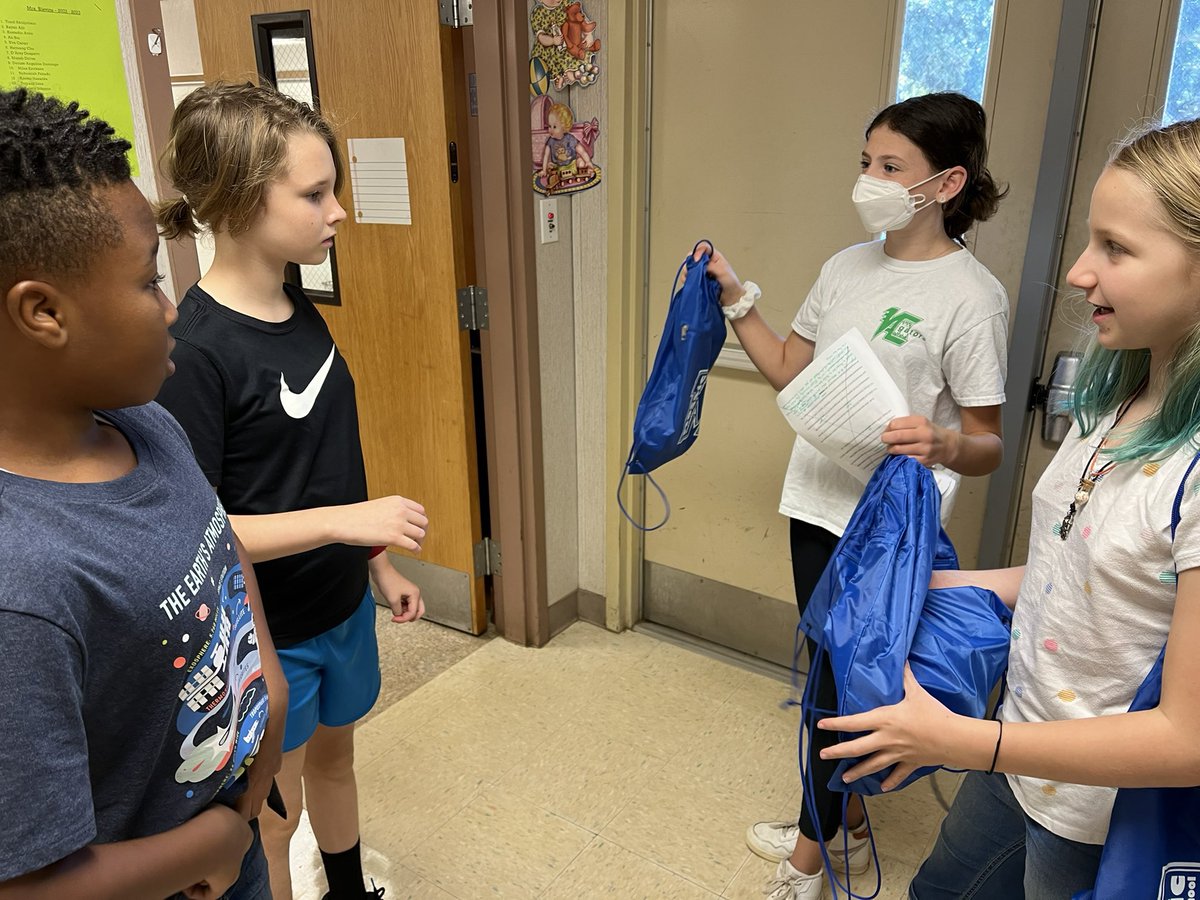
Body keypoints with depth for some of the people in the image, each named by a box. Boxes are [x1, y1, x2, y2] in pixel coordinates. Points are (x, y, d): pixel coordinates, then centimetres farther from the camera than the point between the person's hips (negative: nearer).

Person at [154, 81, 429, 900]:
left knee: (334, 753, 28)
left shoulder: (301, 311, -2)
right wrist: (347, 521, -28)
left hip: (340, 602, 7)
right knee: (274, 814, 15)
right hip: (265, 633, -7)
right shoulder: (195, 351, -25)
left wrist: (378, 563, 11)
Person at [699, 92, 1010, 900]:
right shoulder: (848, 267, 6)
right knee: (832, 674, 19)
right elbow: (789, 371, 13)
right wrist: (735, 298, 5)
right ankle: (846, 827, 42)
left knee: (846, 687, 7)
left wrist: (942, 445, -33)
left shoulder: (971, 295, -14)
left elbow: (988, 446, -11)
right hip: (819, 505, 7)